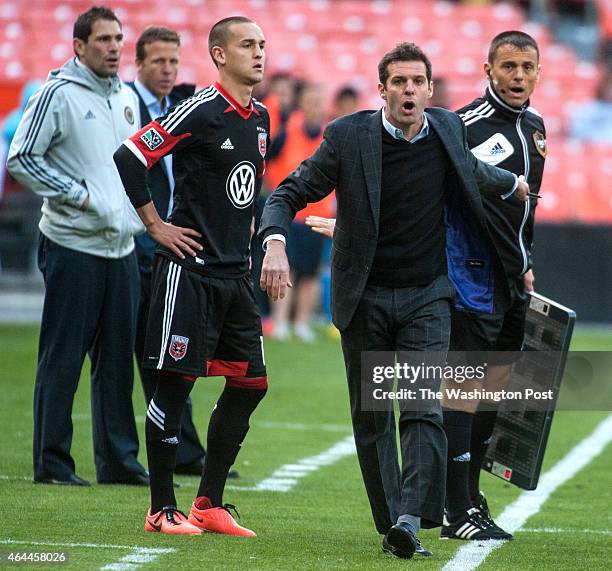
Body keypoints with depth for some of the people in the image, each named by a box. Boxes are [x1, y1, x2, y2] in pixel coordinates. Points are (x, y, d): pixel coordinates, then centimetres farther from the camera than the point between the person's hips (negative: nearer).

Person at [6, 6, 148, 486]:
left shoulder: (128, 98, 14)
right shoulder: (58, 94, -8)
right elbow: (21, 158, -11)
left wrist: (136, 211, 12)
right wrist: (77, 194, -14)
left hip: (121, 245, 7)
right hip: (73, 244, -7)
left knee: (118, 357, 9)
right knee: (63, 358, -3)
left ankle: (119, 460, 14)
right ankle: (52, 463, 1)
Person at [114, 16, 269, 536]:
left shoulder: (260, 118, 12)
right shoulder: (200, 111, -12)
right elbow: (129, 157, -15)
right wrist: (156, 226, -11)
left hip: (236, 272, 8)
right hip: (190, 267, -8)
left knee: (250, 383, 6)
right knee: (175, 382, -3)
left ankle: (209, 504, 14)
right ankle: (162, 510, 3)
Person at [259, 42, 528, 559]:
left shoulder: (448, 128, 2)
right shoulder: (347, 136, -9)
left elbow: (470, 169, 26)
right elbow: (290, 193, -8)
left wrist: (511, 184, 44)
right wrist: (275, 245, -26)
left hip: (427, 296, 1)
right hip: (365, 297, -1)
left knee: (424, 409, -15)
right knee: (371, 417, 5)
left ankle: (411, 519, -24)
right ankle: (390, 525, 14)